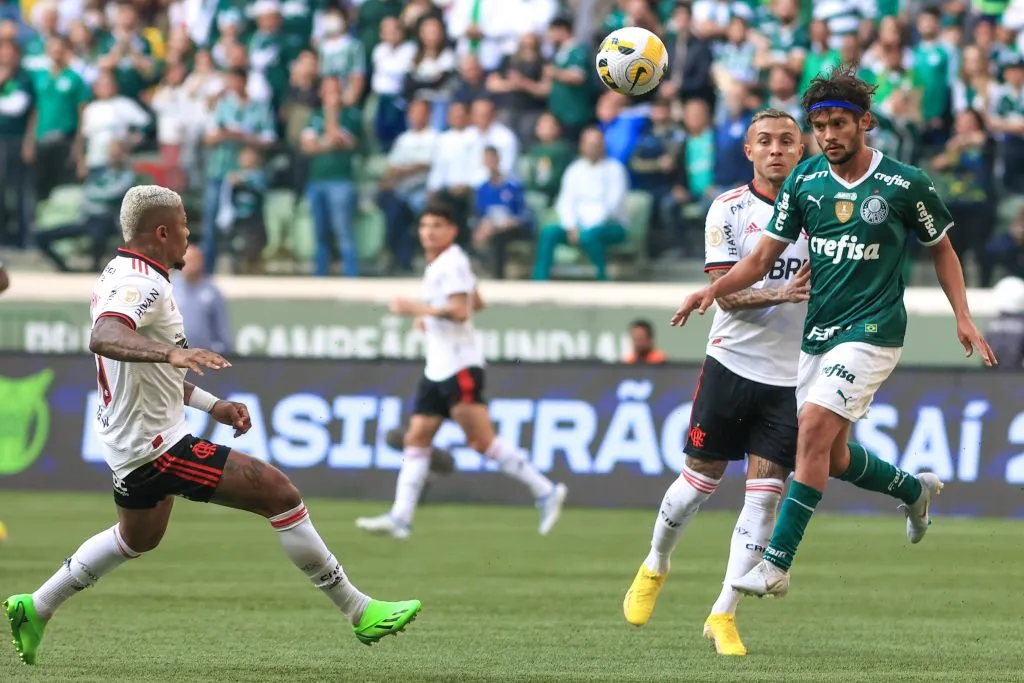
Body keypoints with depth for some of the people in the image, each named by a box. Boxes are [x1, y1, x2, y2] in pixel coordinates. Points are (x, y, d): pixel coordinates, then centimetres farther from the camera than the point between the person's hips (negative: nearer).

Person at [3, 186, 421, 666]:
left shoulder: (122, 275, 12)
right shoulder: (141, 283, -21)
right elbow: (103, 339, -43)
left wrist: (210, 405, 22)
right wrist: (172, 352, -58)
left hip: (131, 441, 11)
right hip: (158, 445, -11)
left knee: (137, 538, 34)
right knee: (278, 491, -13)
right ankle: (359, 612, -10)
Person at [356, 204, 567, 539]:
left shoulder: (451, 263, -11)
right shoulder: (436, 264, 18)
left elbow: (460, 311, -22)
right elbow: (476, 303, 30)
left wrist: (417, 309, -21)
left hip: (460, 364, -10)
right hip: (437, 368, 10)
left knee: (482, 441, -14)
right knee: (416, 439, 3)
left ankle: (545, 492, -10)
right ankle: (400, 518, 0)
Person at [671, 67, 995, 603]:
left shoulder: (905, 185, -8)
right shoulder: (804, 181, 1)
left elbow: (941, 248, 7)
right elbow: (763, 258, 4)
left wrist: (963, 317, -2)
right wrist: (715, 289, -12)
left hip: (871, 332, -6)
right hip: (817, 333, 6)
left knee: (814, 429, -21)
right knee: (831, 456, 11)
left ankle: (777, 563, -20)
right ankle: (914, 489, 41)